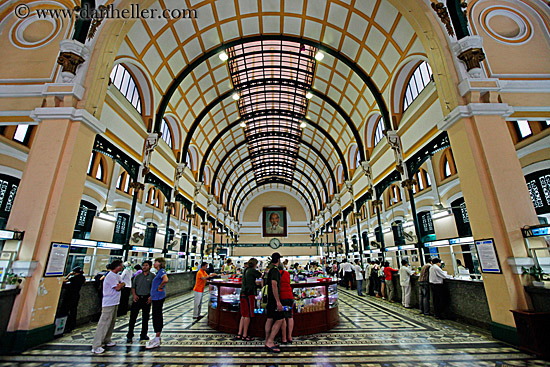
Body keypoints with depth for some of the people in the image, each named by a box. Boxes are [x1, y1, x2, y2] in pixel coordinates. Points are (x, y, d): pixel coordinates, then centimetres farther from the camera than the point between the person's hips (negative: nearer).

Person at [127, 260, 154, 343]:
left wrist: (151, 297, -15)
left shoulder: (152, 277, -1)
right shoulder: (138, 276, 9)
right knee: (133, 317, 0)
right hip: (137, 298, 2)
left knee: (145, 318, 8)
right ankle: (129, 335, 13)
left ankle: (143, 335, 22)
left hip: (146, 298, -1)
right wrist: (134, 295, -5)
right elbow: (133, 286, 11)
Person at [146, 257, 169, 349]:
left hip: (159, 297, -10)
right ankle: (157, 337, 29)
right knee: (156, 316, 16)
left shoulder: (162, 271, -16)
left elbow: (165, 280, -36)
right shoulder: (158, 272, 15)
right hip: (155, 297, 10)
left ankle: (157, 341, 6)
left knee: (157, 317, -3)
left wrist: (160, 287, -21)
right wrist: (151, 296, 21)